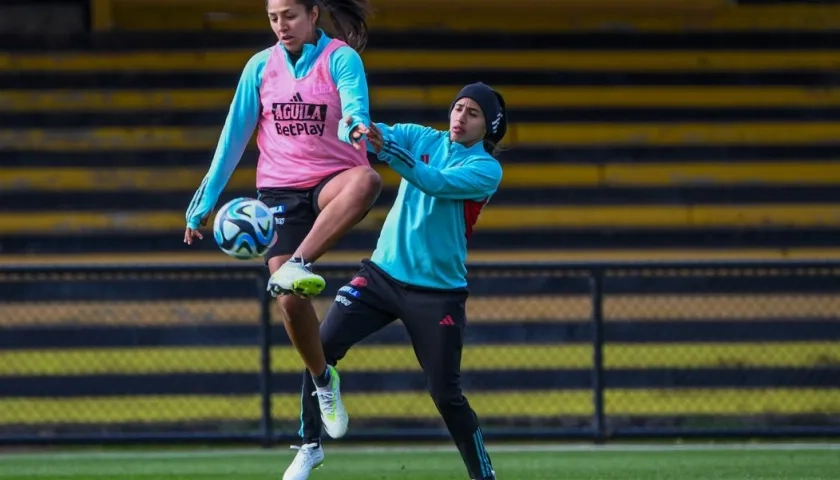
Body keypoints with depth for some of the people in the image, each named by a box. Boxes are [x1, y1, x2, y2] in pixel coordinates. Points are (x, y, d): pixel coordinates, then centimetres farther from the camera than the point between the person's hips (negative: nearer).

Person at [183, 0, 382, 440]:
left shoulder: (341, 58, -5)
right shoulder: (261, 67, 6)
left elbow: (354, 108, -24)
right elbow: (234, 136, 11)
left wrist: (356, 127, -49)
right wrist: (204, 201, 10)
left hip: (332, 179, -3)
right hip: (279, 190, 3)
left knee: (366, 181, -40)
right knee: (289, 298, -12)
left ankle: (298, 264, -46)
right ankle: (322, 380, 11)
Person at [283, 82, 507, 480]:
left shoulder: (486, 169, -8)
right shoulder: (422, 139, 5)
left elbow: (436, 183, -25)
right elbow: (372, 132, -11)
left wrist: (386, 149, -38)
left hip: (438, 292, -3)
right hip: (383, 273, 4)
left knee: (447, 395, -5)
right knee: (321, 346, -10)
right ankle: (310, 446, 5)